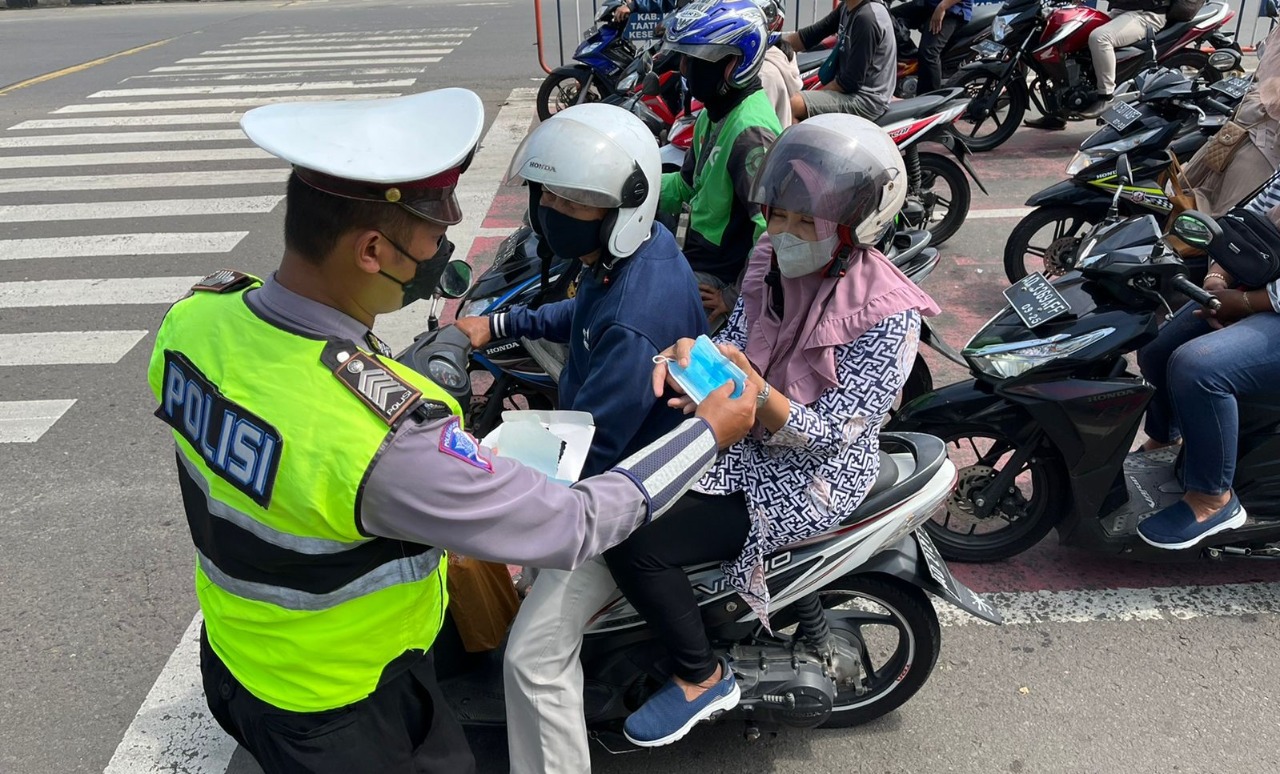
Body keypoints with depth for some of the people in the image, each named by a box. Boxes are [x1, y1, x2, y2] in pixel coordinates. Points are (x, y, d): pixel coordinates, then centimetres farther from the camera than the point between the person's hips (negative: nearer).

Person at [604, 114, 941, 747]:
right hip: (744, 442, 7)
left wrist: (750, 389, -37)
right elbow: (734, 341, 4)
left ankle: (703, 678, 6)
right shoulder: (773, 262, -4)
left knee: (634, 546, -18)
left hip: (811, 479, -7)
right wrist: (691, 352, -19)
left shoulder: (887, 316, -22)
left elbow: (827, 434, -22)